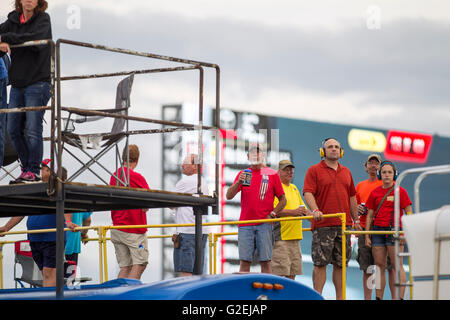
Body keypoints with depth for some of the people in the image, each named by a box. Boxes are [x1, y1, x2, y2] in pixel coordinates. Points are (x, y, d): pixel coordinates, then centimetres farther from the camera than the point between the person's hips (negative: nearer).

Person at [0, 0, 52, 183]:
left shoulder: (43, 18, -4)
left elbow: (36, 39, -21)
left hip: (37, 83, -6)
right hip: (17, 85, 6)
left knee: (33, 129, -10)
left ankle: (33, 171, -6)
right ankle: (26, 168, 14)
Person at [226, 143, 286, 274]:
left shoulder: (272, 174, 7)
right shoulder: (242, 174, 11)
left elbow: (282, 199, 10)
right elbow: (229, 196, 2)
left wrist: (272, 214, -6)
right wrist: (239, 182, -15)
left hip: (264, 225, -1)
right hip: (245, 224, 1)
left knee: (265, 261, -3)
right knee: (244, 261, -2)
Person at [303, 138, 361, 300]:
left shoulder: (346, 172, 18)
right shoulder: (314, 170, 2)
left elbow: (352, 197, 21)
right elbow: (308, 193, -8)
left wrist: (356, 220, 18)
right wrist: (315, 210, -25)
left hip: (343, 225, 5)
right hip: (323, 225, -5)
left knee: (340, 263, 6)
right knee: (320, 263, -6)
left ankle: (340, 297, 11)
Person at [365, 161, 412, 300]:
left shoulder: (400, 191, 0)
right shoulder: (375, 193, 11)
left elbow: (409, 214, 0)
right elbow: (369, 215, 14)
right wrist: (367, 235, 8)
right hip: (377, 231, 4)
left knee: (397, 266, -6)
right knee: (380, 266, 4)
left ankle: (399, 297, -7)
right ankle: (379, 298, 7)